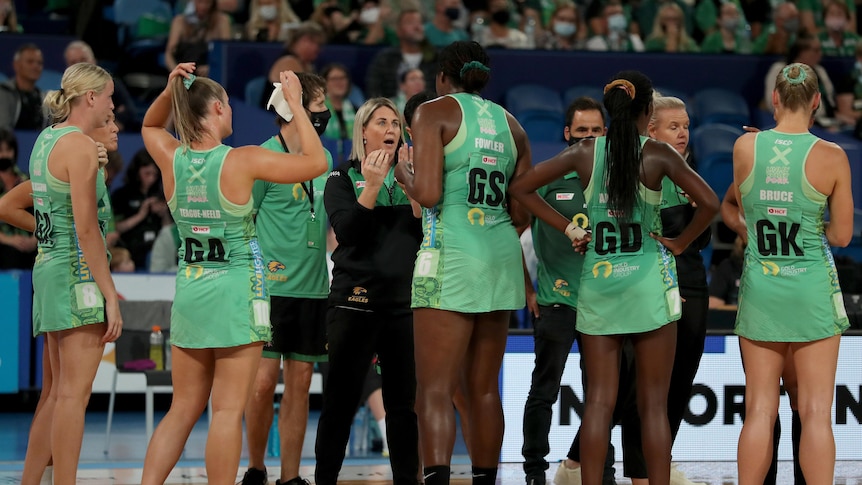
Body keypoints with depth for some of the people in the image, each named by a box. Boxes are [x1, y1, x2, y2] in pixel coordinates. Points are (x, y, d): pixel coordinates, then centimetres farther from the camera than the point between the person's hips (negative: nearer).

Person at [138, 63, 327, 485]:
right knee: (228, 410, -3)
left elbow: (150, 126, 23)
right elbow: (316, 163, -5)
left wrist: (170, 92, 5)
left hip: (189, 291, 5)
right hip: (237, 291, -5)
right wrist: (295, 104, 1)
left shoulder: (172, 159, 0)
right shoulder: (243, 161, -13)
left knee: (183, 409, 11)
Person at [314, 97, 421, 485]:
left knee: (405, 401, 3)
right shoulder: (344, 177, 3)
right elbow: (347, 232, -11)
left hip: (404, 300, 3)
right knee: (341, 400, -3)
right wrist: (372, 187, -20)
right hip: (357, 300, -3)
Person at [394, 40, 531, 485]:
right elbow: (520, 214, 13)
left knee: (435, 390, -10)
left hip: (451, 254, -6)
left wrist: (405, 175, 8)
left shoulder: (434, 112, 0)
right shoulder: (511, 125, 17)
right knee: (483, 390, 12)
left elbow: (428, 194, -12)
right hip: (502, 256, 6)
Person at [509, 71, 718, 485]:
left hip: (597, 281, 2)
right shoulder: (658, 155, -5)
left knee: (599, 402, 4)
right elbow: (709, 203, -12)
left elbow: (521, 188, 5)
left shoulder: (585, 152, 3)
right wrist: (679, 243, 2)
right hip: (648, 280, -2)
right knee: (653, 404, 2)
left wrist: (567, 228, 7)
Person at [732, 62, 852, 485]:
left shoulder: (745, 147, -4)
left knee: (759, 411, 6)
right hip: (813, 290, -2)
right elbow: (842, 235, -1)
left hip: (760, 290, 2)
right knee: (815, 413, 0)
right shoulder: (831, 157, -9)